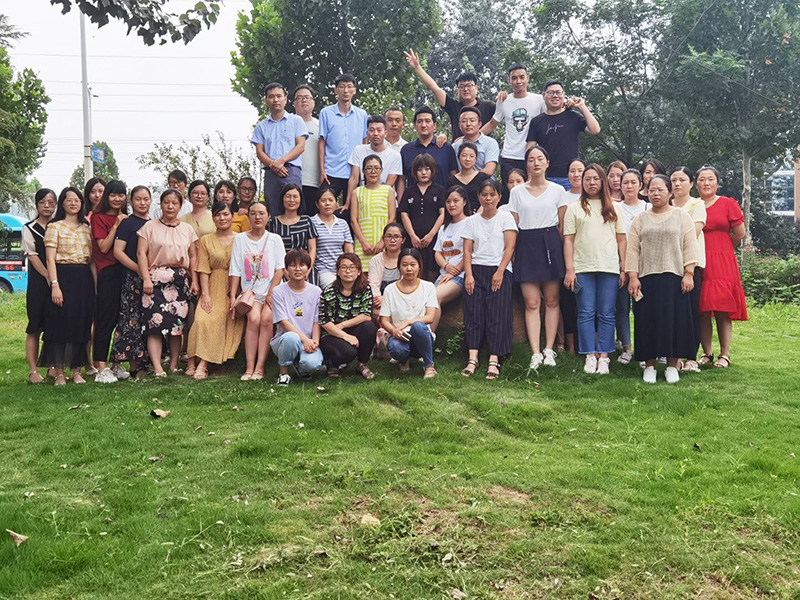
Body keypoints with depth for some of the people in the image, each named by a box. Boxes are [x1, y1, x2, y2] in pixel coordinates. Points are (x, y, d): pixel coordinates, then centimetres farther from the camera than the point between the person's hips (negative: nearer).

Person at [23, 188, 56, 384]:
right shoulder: (29, 229, 4)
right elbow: (33, 257, -3)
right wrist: (49, 277, -13)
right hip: (38, 282, -2)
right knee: (35, 327, -3)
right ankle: (33, 371, -3)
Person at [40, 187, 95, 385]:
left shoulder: (87, 228, 15)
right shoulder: (55, 227, 1)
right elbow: (50, 259, -7)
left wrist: (96, 283, 7)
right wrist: (54, 285, -16)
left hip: (84, 279, 5)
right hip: (63, 277, -5)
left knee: (82, 325, 5)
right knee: (60, 323, -4)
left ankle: (77, 371, 13)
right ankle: (59, 373, 3)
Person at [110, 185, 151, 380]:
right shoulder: (127, 223, 0)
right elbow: (118, 251, -8)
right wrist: (138, 269, -16)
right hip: (133, 278, -6)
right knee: (132, 320, -7)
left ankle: (148, 361, 13)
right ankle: (135, 366, -6)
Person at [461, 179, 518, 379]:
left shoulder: (505, 217, 5)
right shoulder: (472, 220, 12)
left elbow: (509, 247, -3)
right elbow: (467, 250, 7)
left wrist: (500, 272, -12)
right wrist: (468, 274, -6)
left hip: (499, 271, -2)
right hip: (476, 271, 3)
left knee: (497, 315, -7)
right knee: (473, 313, -7)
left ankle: (494, 361, -8)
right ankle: (472, 359, -9)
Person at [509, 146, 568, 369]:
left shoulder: (558, 190, 7)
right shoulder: (517, 192, 8)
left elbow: (563, 225, 8)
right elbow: (513, 226, 9)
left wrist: (563, 250, 3)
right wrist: (511, 252, 2)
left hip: (551, 244, 0)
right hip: (527, 245, 0)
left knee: (552, 301, 2)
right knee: (531, 303, -4)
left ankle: (549, 349, 8)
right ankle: (536, 353, -4)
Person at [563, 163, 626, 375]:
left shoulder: (614, 208, 14)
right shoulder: (574, 208, 10)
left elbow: (621, 239, 11)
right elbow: (568, 240, 5)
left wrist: (624, 269, 4)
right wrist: (569, 269, -4)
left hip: (609, 268, 1)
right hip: (582, 268, -1)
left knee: (606, 314, 0)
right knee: (586, 313, -1)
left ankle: (604, 356, 5)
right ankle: (590, 356, 4)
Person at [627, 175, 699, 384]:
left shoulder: (682, 217, 9)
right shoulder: (640, 220, 12)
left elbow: (690, 247, 2)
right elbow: (632, 250, 7)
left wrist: (689, 274, -7)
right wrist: (633, 277, -3)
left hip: (674, 277, -1)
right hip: (646, 278, 1)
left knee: (673, 320, -1)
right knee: (648, 322, 0)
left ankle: (672, 366, 7)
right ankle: (649, 366, 7)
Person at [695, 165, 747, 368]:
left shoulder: (728, 204, 4)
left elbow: (740, 232, 4)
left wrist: (721, 248, 11)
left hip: (722, 264, -1)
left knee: (722, 310, -2)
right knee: (702, 311, 2)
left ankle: (724, 355, 6)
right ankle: (707, 353, 12)